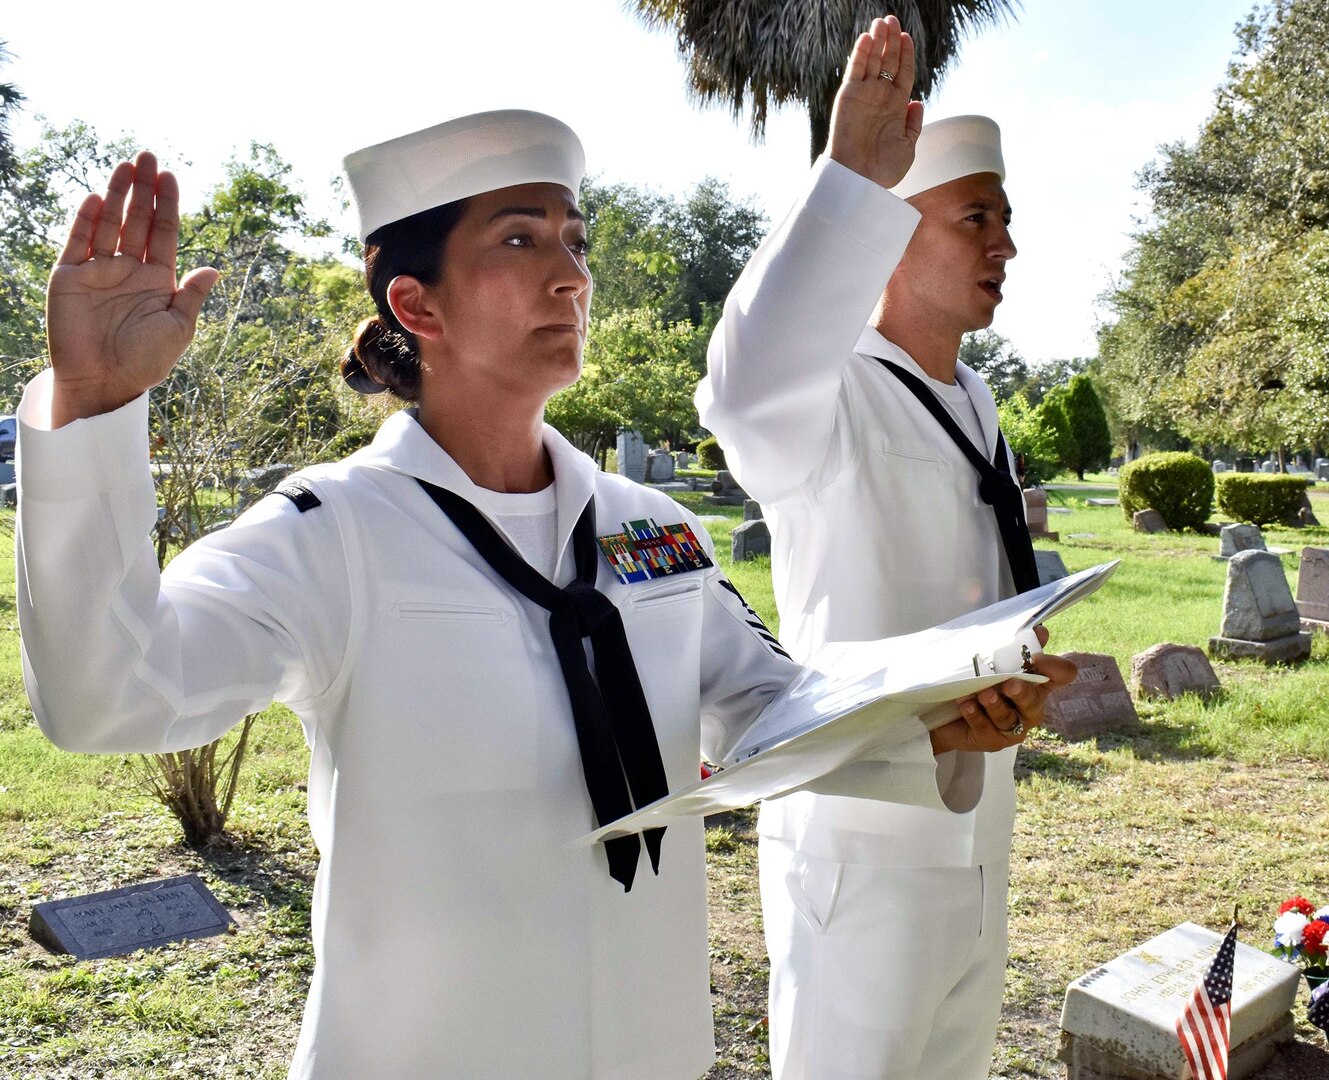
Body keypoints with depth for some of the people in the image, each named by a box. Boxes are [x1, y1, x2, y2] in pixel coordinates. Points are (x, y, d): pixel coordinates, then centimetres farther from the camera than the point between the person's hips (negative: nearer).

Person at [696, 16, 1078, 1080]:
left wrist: (1024, 674, 8)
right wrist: (852, 177, -45)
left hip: (976, 830, 9)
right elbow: (746, 392, -45)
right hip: (862, 839, -8)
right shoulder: (835, 396, -19)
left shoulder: (975, 404, 10)